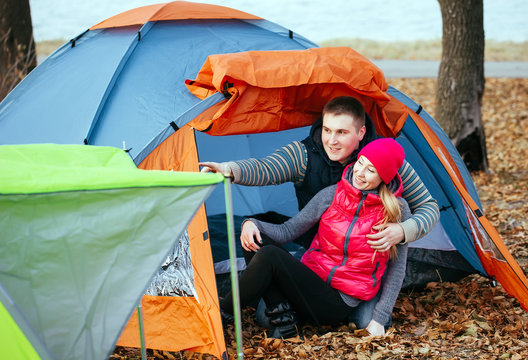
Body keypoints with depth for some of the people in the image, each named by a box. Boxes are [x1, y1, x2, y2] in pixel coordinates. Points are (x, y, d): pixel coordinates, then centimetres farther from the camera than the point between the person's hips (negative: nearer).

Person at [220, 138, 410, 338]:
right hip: (311, 281, 4)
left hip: (340, 305, -4)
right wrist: (252, 224, -17)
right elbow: (287, 231, 3)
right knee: (256, 243, -21)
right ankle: (283, 322, -18)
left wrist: (379, 320, -4)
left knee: (269, 257, -27)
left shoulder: (397, 210, -6)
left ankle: (221, 312, -10)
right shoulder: (332, 195, 0)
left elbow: (397, 268, 1)